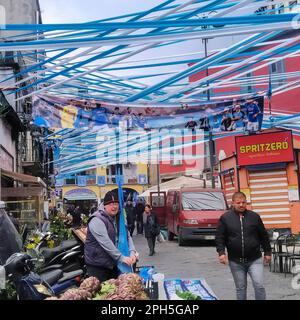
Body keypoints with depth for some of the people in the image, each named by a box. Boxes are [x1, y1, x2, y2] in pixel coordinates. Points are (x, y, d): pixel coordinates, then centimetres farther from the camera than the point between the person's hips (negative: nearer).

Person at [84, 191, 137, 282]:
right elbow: (106, 243, -26)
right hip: (97, 265, -7)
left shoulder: (118, 219, 9)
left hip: (113, 264, 8)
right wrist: (121, 258, -29)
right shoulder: (97, 220, -18)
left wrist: (132, 252, -14)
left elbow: (127, 236, 4)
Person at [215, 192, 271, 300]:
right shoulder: (225, 218, 0)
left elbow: (263, 235, 10)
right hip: (235, 261, 0)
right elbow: (219, 237, 0)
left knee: (259, 285, -8)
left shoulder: (254, 216, 4)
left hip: (254, 260, 0)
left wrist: (267, 252, 10)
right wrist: (221, 252, -12)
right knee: (240, 288, 9)